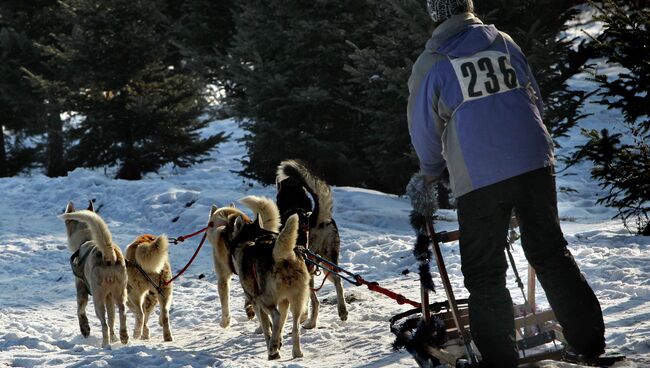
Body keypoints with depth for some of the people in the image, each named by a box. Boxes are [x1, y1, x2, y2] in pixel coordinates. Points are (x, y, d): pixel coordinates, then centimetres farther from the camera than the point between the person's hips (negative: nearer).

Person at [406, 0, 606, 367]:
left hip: (478, 178, -4)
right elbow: (535, 98, 18)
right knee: (551, 253, 14)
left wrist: (433, 170, 26)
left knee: (485, 274, 6)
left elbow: (424, 128, 7)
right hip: (534, 165, 4)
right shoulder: (504, 42, 10)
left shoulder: (431, 63, -1)